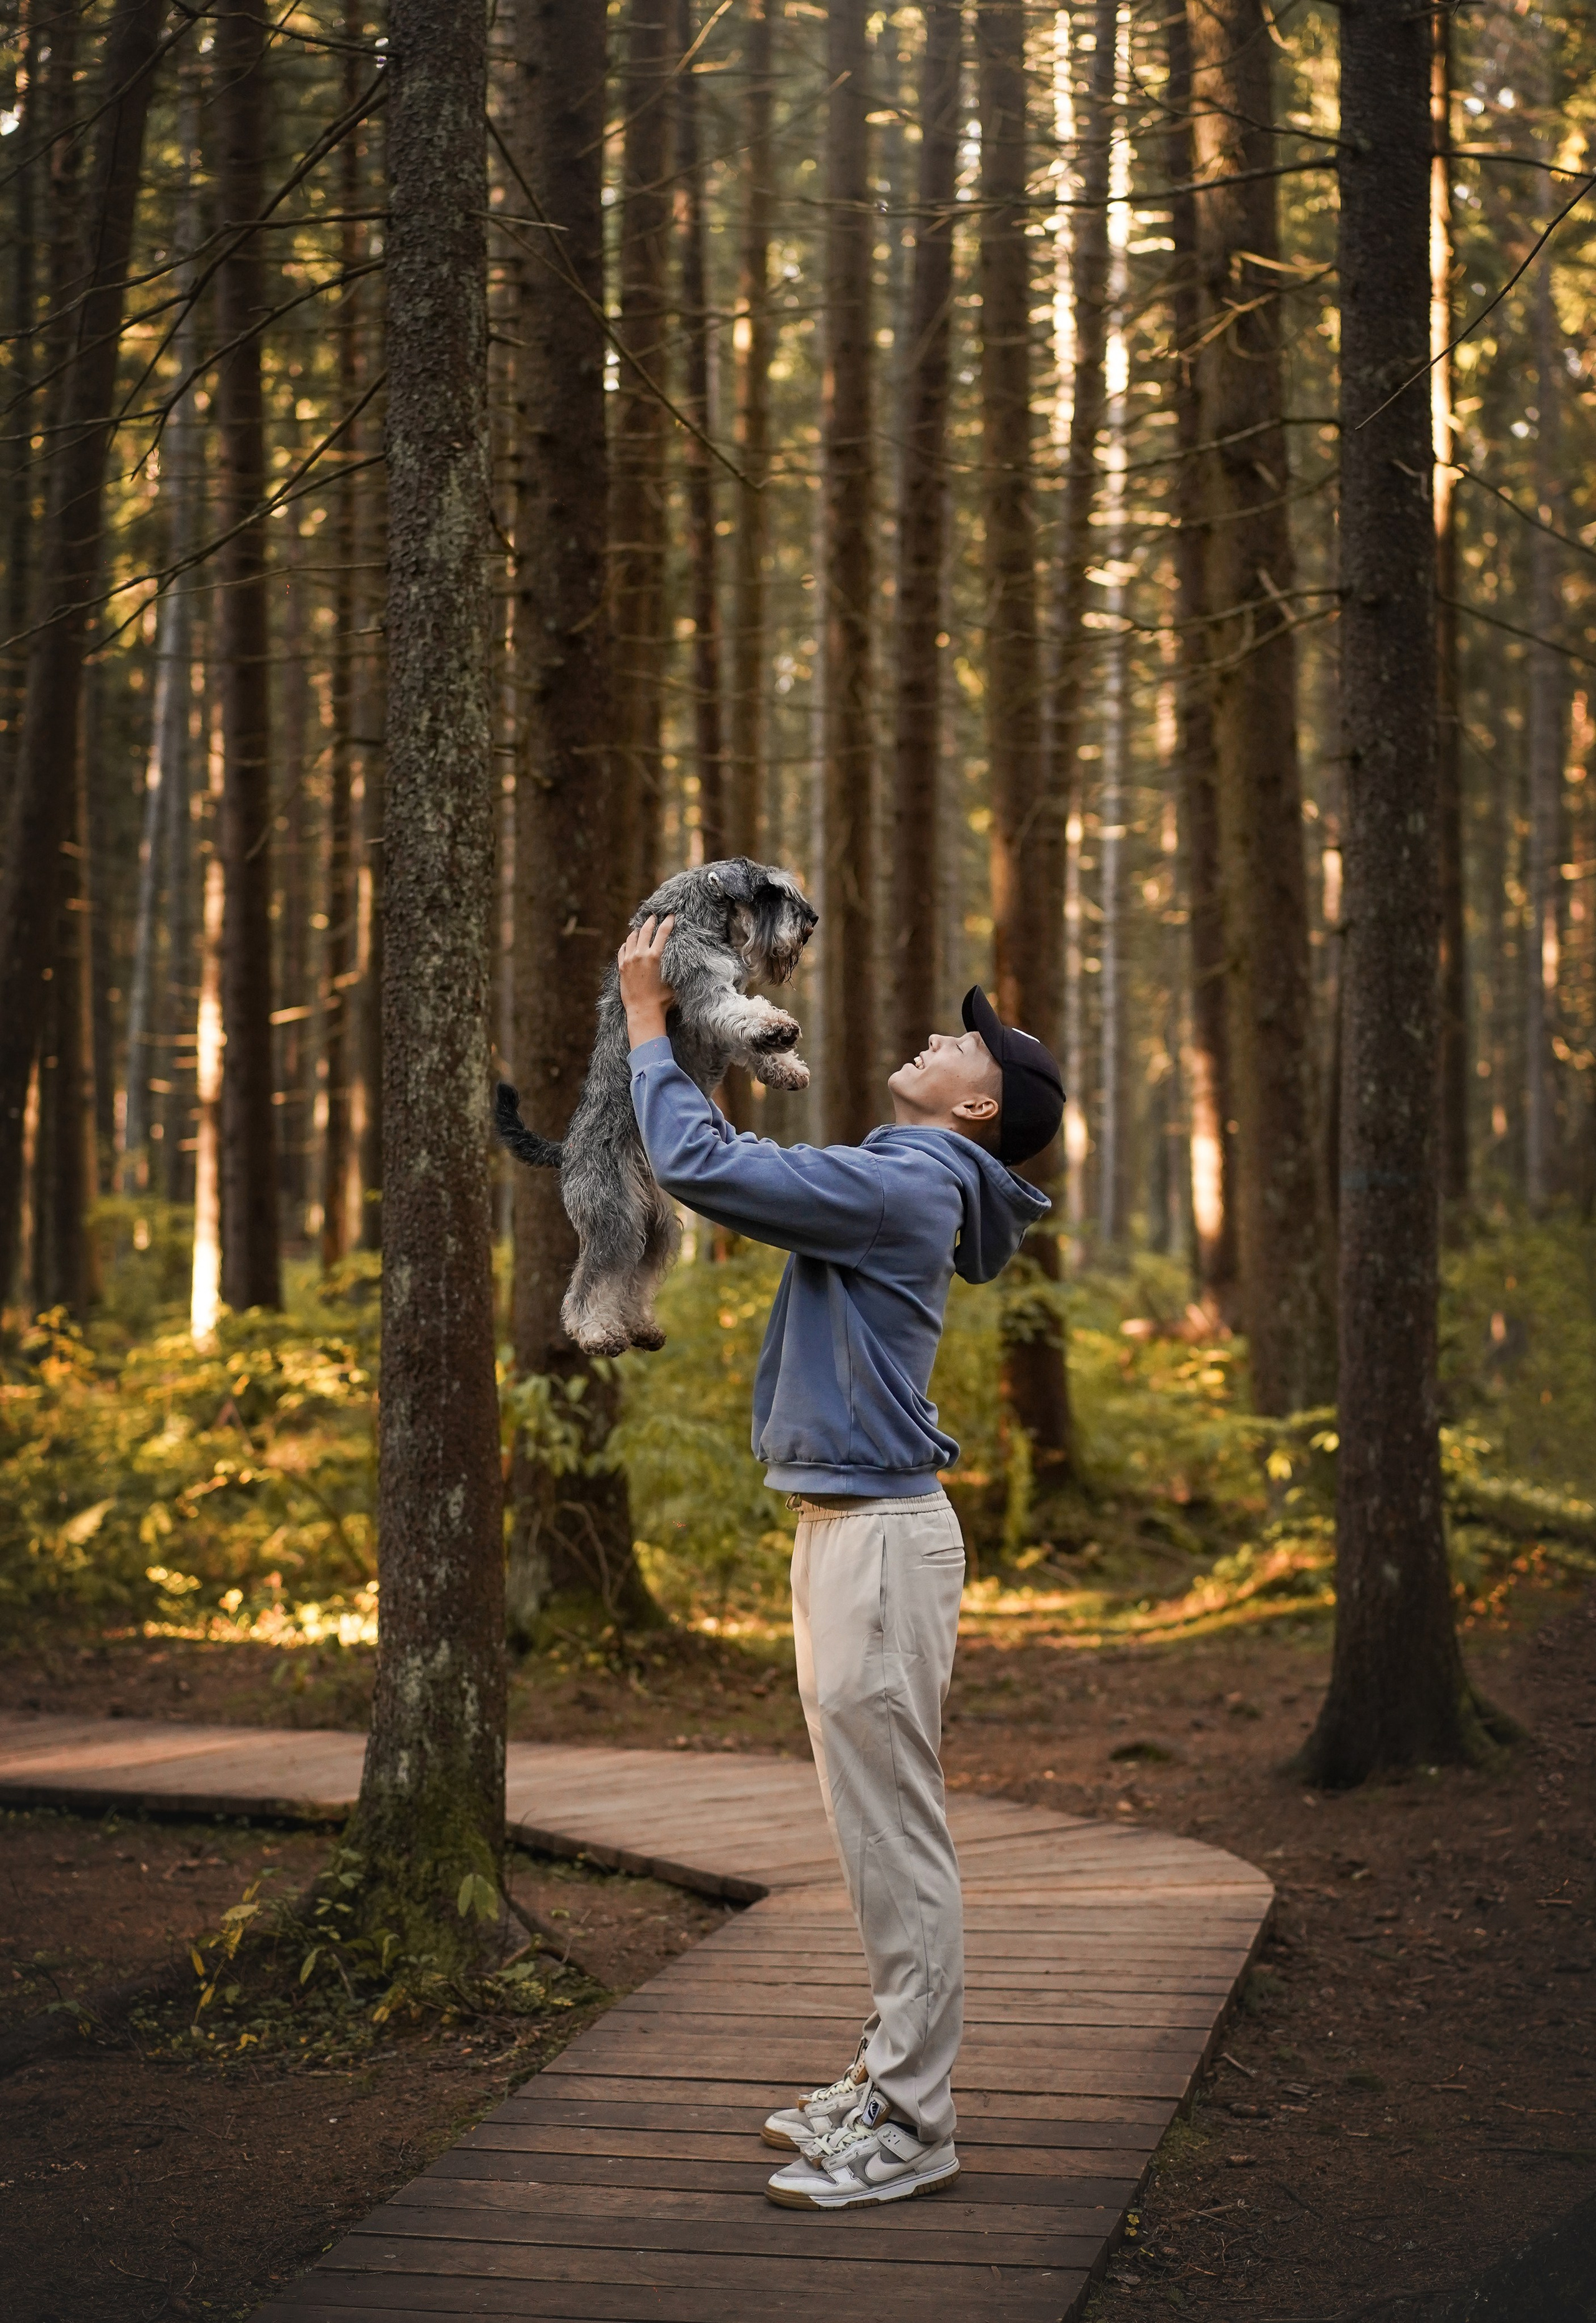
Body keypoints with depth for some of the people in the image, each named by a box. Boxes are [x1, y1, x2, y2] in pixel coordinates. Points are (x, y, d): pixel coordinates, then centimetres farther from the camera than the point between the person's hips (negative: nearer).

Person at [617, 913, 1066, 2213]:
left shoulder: (905, 1189, -16)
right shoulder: (896, 1187, 14)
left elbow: (701, 1166, -22)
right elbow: (739, 1170, 28)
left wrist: (649, 1021, -9)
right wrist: (678, 1031, 20)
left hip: (881, 1534, -11)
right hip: (843, 1527, 11)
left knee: (896, 1839, -6)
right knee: (880, 1834, 16)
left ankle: (911, 2129, 0)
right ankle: (893, 2080, 26)